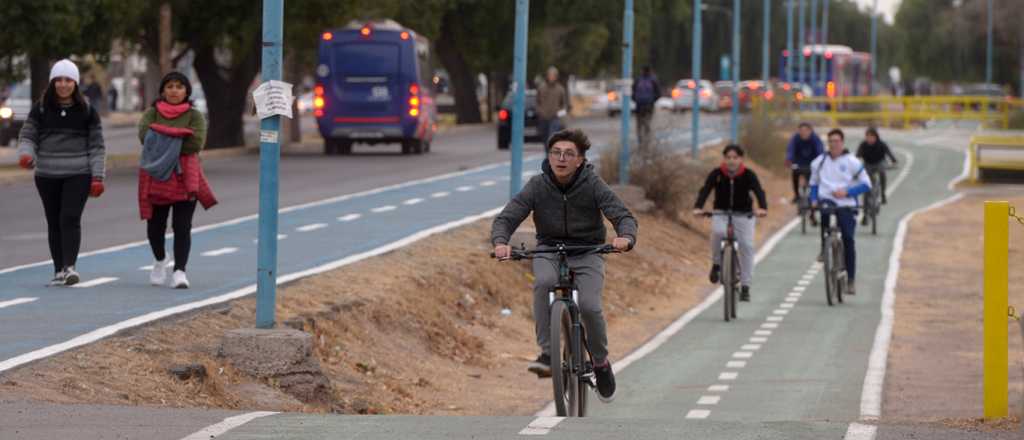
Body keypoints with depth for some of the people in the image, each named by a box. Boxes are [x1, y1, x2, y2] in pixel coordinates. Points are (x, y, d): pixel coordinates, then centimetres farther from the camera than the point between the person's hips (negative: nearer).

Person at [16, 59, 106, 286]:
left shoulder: (86, 111, 2)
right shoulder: (40, 109, 5)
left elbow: (97, 146, 3)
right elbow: (27, 136, 6)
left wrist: (97, 177, -3)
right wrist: (26, 154, -16)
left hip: (78, 175, -2)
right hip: (47, 175, 2)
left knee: (70, 218, -15)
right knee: (54, 223, 6)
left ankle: (70, 267, -20)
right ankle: (59, 271, 12)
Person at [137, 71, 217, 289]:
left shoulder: (195, 116, 4)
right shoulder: (152, 113, 8)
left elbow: (196, 142, -12)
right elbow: (144, 134, -11)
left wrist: (163, 141, -11)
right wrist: (178, 138, -15)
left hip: (185, 178, -1)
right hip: (155, 176, 2)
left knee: (182, 227, -8)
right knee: (155, 225, 9)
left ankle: (179, 270, -9)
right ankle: (160, 261, 35)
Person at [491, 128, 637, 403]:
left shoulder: (593, 185, -13)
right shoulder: (537, 186, -11)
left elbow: (623, 216, -19)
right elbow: (506, 217, -14)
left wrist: (626, 237, -43)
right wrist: (500, 242, -37)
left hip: (587, 252, -1)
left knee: (589, 306, -23)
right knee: (544, 281, -34)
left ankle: (601, 362, 5)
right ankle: (547, 353, -27)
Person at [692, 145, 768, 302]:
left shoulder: (748, 175, -11)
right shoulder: (716, 174, -11)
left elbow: (759, 192, -25)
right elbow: (705, 191, -23)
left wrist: (762, 208, -46)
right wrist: (698, 208, -43)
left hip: (743, 215, 0)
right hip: (721, 213, 0)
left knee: (746, 245, -14)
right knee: (718, 231, -32)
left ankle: (745, 287, -7)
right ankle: (716, 265, -10)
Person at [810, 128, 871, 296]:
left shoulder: (851, 162, 0)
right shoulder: (819, 162, 10)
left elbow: (866, 184, 0)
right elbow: (813, 183, 22)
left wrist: (847, 191, -13)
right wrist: (814, 199, 4)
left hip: (846, 206, -1)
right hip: (826, 202, 1)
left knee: (848, 241, -2)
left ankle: (851, 280, 10)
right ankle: (824, 249, -19)